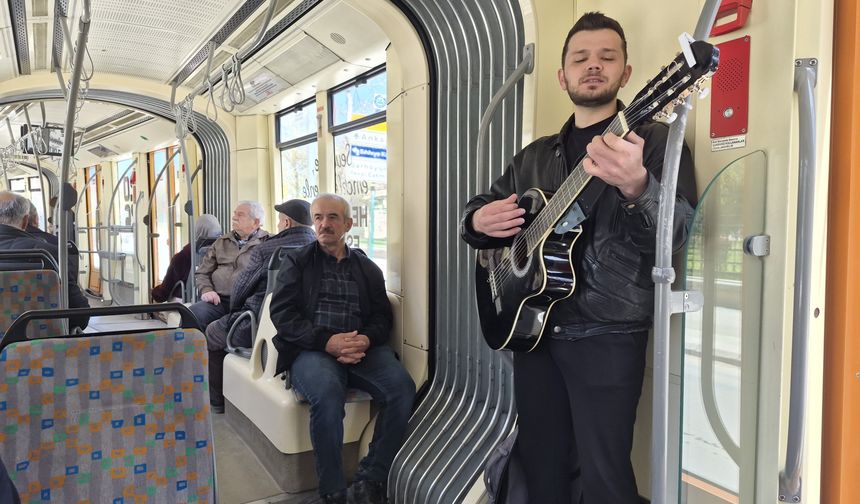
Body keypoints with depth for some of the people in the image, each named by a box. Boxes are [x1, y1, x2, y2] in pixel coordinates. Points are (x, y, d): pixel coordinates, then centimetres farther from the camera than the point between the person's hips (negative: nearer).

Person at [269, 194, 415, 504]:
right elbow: (282, 312, 0)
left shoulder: (368, 268, 20)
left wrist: (366, 340, -14)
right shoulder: (296, 261, 13)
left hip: (361, 347, 3)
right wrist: (326, 341, -16)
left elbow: (382, 317, 11)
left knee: (402, 387, -26)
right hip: (312, 348, -2)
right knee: (327, 393, -35)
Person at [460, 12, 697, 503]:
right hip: (533, 329, 6)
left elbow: (676, 234, -18)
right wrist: (479, 220, -4)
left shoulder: (653, 139, -4)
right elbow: (479, 207, 20)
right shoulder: (536, 155, 13)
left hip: (607, 337, -5)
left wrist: (636, 187, -39)